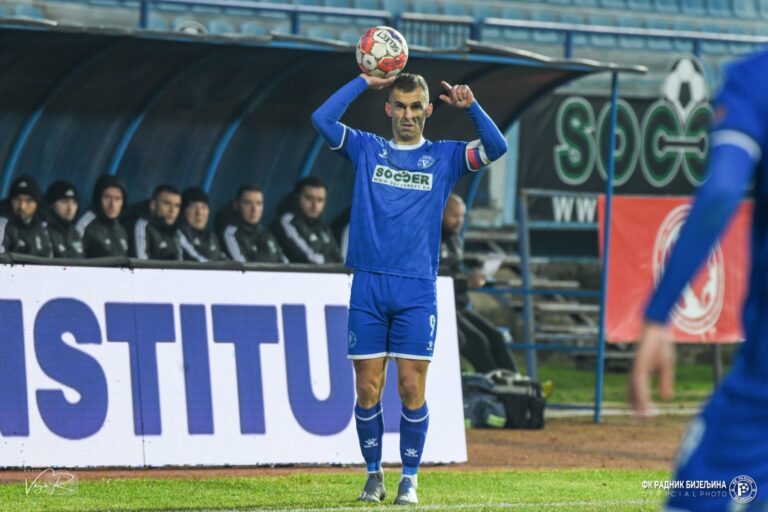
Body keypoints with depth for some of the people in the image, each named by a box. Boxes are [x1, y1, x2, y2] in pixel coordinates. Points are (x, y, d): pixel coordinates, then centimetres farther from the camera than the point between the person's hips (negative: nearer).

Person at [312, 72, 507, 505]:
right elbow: (322, 119, -1)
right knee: (368, 389, 1)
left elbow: (496, 147, -3)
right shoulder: (367, 150, 11)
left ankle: (410, 478, 5)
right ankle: (374, 475, 14)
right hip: (368, 288, 1)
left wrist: (471, 107, -13)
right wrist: (363, 82, 1)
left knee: (412, 389, -4)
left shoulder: (445, 157, 10)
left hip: (417, 290, -1)